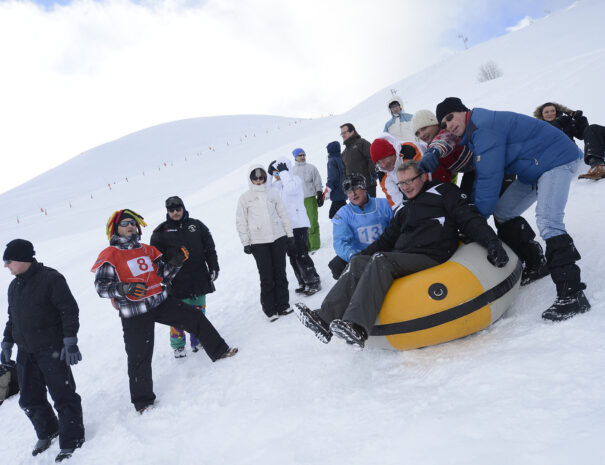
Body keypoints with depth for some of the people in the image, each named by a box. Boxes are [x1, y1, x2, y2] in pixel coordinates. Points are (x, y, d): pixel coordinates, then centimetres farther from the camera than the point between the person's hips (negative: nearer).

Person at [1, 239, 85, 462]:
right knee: (29, 399, 15)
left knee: (63, 396, -2)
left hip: (52, 350, -8)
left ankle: (71, 441, 11)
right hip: (25, 352, 8)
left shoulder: (50, 278, -13)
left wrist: (70, 341, -18)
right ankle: (47, 432, 37)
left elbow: (69, 310, -15)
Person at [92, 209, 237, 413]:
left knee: (195, 317, 3)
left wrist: (176, 262, -5)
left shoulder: (148, 250, 13)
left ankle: (219, 351, 20)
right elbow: (102, 286, -12)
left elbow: (163, 276, 13)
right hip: (134, 313, -5)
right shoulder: (109, 255, -5)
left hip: (161, 301, 5)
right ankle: (142, 400, 16)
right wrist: (126, 288, -29)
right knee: (139, 356, 0)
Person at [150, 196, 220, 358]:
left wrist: (213, 268, 5)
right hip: (176, 282, -2)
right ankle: (178, 345, 17)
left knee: (198, 311, 11)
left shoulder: (196, 226, 7)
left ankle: (197, 341, 26)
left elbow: (210, 248, 11)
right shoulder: (161, 232, 1)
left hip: (199, 279, 2)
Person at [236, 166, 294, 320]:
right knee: (266, 277, -1)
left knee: (280, 273, 9)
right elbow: (241, 222, 2)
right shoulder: (245, 198, 2)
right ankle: (270, 309, 10)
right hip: (258, 242, -2)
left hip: (278, 238, 3)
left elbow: (283, 214, 12)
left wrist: (289, 233, 10)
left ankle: (282, 305, 21)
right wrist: (245, 243, -3)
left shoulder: (273, 193, 7)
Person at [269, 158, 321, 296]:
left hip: (298, 224, -8)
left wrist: (283, 172, -17)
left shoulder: (295, 179, -7)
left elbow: (291, 189, -26)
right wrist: (269, 174, 3)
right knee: (293, 256, 10)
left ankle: (314, 282, 1)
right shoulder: (276, 185, 15)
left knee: (301, 254, -9)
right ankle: (303, 283, 20)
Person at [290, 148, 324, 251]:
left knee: (312, 223, -5)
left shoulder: (311, 168, 7)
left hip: (310, 199, -2)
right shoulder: (292, 170, 11)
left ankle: (314, 245, 1)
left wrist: (320, 196, 1)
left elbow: (318, 184, 9)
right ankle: (305, 245, 8)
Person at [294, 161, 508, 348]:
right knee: (358, 262, -14)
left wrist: (492, 243, -15)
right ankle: (326, 319, -30)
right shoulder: (404, 212, 31)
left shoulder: (443, 192, 11)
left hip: (430, 259, -7)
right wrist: (359, 256, 23)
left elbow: (470, 219, 0)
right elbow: (386, 240, 32)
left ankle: (357, 327, -48)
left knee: (381, 260, -32)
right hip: (402, 259, 7)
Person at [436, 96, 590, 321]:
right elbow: (481, 178, 13)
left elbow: (489, 178, -26)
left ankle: (572, 294, -29)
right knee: (502, 214, 9)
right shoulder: (474, 133, 9)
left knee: (548, 222, -28)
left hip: (557, 160, -11)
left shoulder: (484, 128, -24)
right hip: (533, 170, 11)